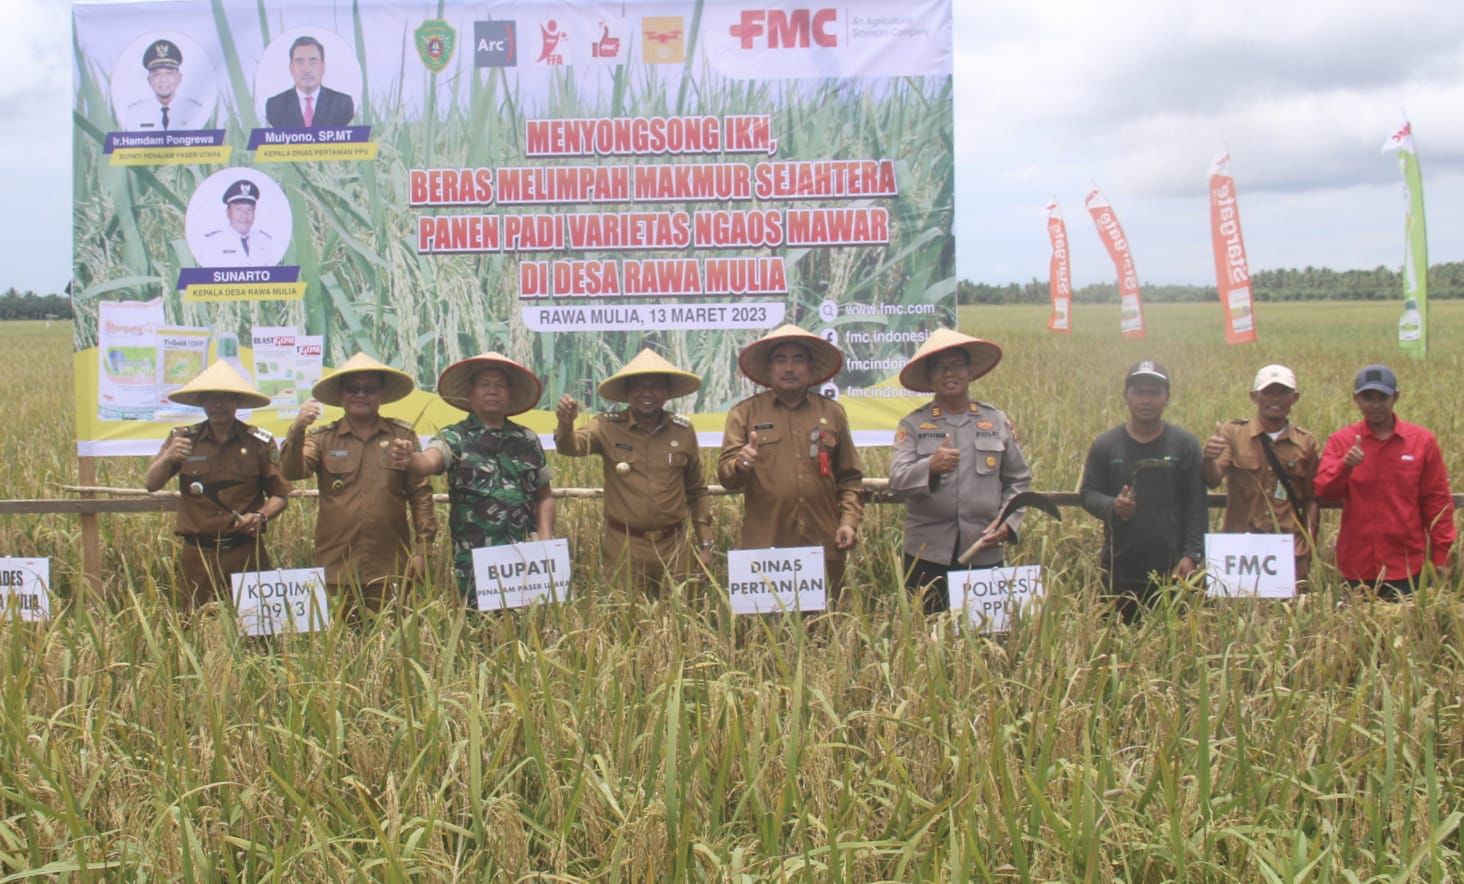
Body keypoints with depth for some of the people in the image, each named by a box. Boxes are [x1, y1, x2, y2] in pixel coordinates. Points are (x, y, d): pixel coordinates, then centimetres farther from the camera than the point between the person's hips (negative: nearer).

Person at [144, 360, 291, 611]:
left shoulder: (259, 442, 2)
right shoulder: (182, 438, 6)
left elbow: (279, 495, 6)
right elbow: (151, 485, 2)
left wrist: (260, 516, -14)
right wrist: (167, 458, -17)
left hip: (246, 553, -1)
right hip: (197, 555, 1)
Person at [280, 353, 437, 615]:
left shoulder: (403, 435, 7)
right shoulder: (322, 438, 7)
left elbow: (420, 493, 6)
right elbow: (292, 472, -8)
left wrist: (422, 548, 0)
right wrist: (297, 431, -25)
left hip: (391, 568, 0)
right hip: (336, 570, 0)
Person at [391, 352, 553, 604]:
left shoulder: (528, 440, 11)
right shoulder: (455, 438, 1)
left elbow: (544, 496, 16)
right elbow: (428, 461, -20)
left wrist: (546, 540, 3)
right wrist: (410, 459, -42)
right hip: (475, 563, -3)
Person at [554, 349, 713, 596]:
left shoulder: (683, 430, 2)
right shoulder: (608, 427, -5)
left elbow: (697, 490, 11)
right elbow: (571, 446, -23)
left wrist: (705, 544, 9)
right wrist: (565, 424, -46)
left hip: (673, 546, 2)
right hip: (624, 547, -2)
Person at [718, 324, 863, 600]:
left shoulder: (832, 413, 12)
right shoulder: (744, 413, 6)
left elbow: (849, 478, 15)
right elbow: (725, 475, -1)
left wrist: (849, 521, 1)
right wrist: (740, 466, -23)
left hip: (824, 547, 2)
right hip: (765, 547, -2)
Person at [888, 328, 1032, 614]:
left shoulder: (996, 421, 10)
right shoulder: (913, 425, 4)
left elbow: (1019, 480, 13)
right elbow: (897, 481, -8)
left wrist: (1007, 523, -1)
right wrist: (930, 467, -27)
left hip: (985, 551, 1)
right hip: (928, 553, -1)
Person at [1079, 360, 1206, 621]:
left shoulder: (1185, 445, 4)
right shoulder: (1105, 445, 5)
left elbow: (1196, 505, 3)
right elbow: (1088, 494, 7)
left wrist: (1192, 555, -6)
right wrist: (1112, 506, -16)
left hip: (1172, 570, 0)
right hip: (1120, 571, 1)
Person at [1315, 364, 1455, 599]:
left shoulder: (1422, 441, 2)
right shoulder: (1340, 441, 3)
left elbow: (1437, 501, 5)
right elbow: (1323, 492, -7)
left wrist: (1441, 556, 3)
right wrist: (1345, 465, -25)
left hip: (1408, 566, 0)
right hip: (1357, 568, 0)